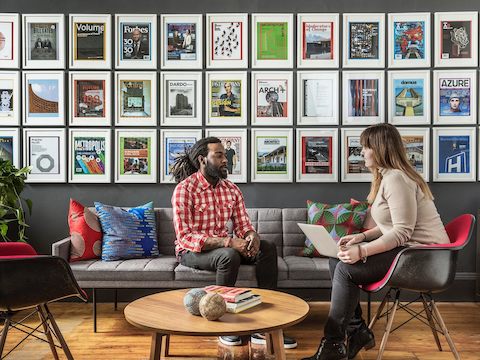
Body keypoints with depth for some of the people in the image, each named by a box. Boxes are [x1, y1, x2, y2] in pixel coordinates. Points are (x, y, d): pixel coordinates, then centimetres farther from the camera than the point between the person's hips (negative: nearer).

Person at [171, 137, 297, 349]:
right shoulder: (184, 189, -16)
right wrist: (227, 242, -32)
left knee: (268, 248, -14)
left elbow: (243, 225, 4)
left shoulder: (231, 189, 4)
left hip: (223, 246, 7)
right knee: (229, 255, -35)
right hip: (191, 251, -6)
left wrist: (252, 236, -22)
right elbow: (185, 237, -23)